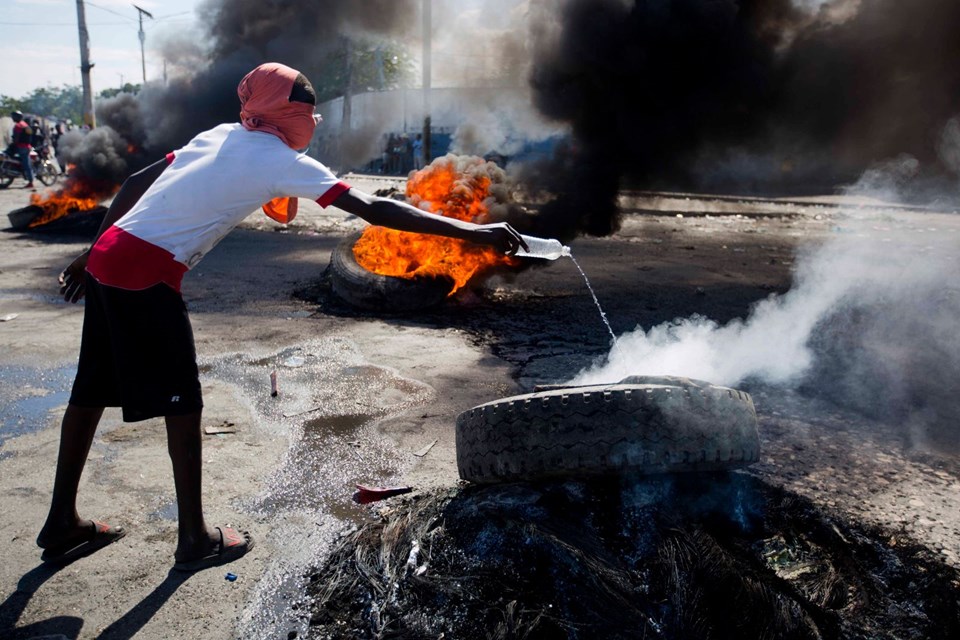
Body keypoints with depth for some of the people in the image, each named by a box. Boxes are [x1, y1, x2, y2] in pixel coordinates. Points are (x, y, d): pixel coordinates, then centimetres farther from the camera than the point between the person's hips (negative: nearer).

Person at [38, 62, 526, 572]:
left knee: (92, 390, 17)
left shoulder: (221, 135, 14)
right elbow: (372, 208, -17)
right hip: (147, 275, -9)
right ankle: (194, 539, 14)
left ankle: (62, 524, 32)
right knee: (182, 402, 2)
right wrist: (472, 231, -16)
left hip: (107, 257, 9)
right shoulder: (280, 160, -9)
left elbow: (137, 182, 17)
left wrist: (92, 255, 26)